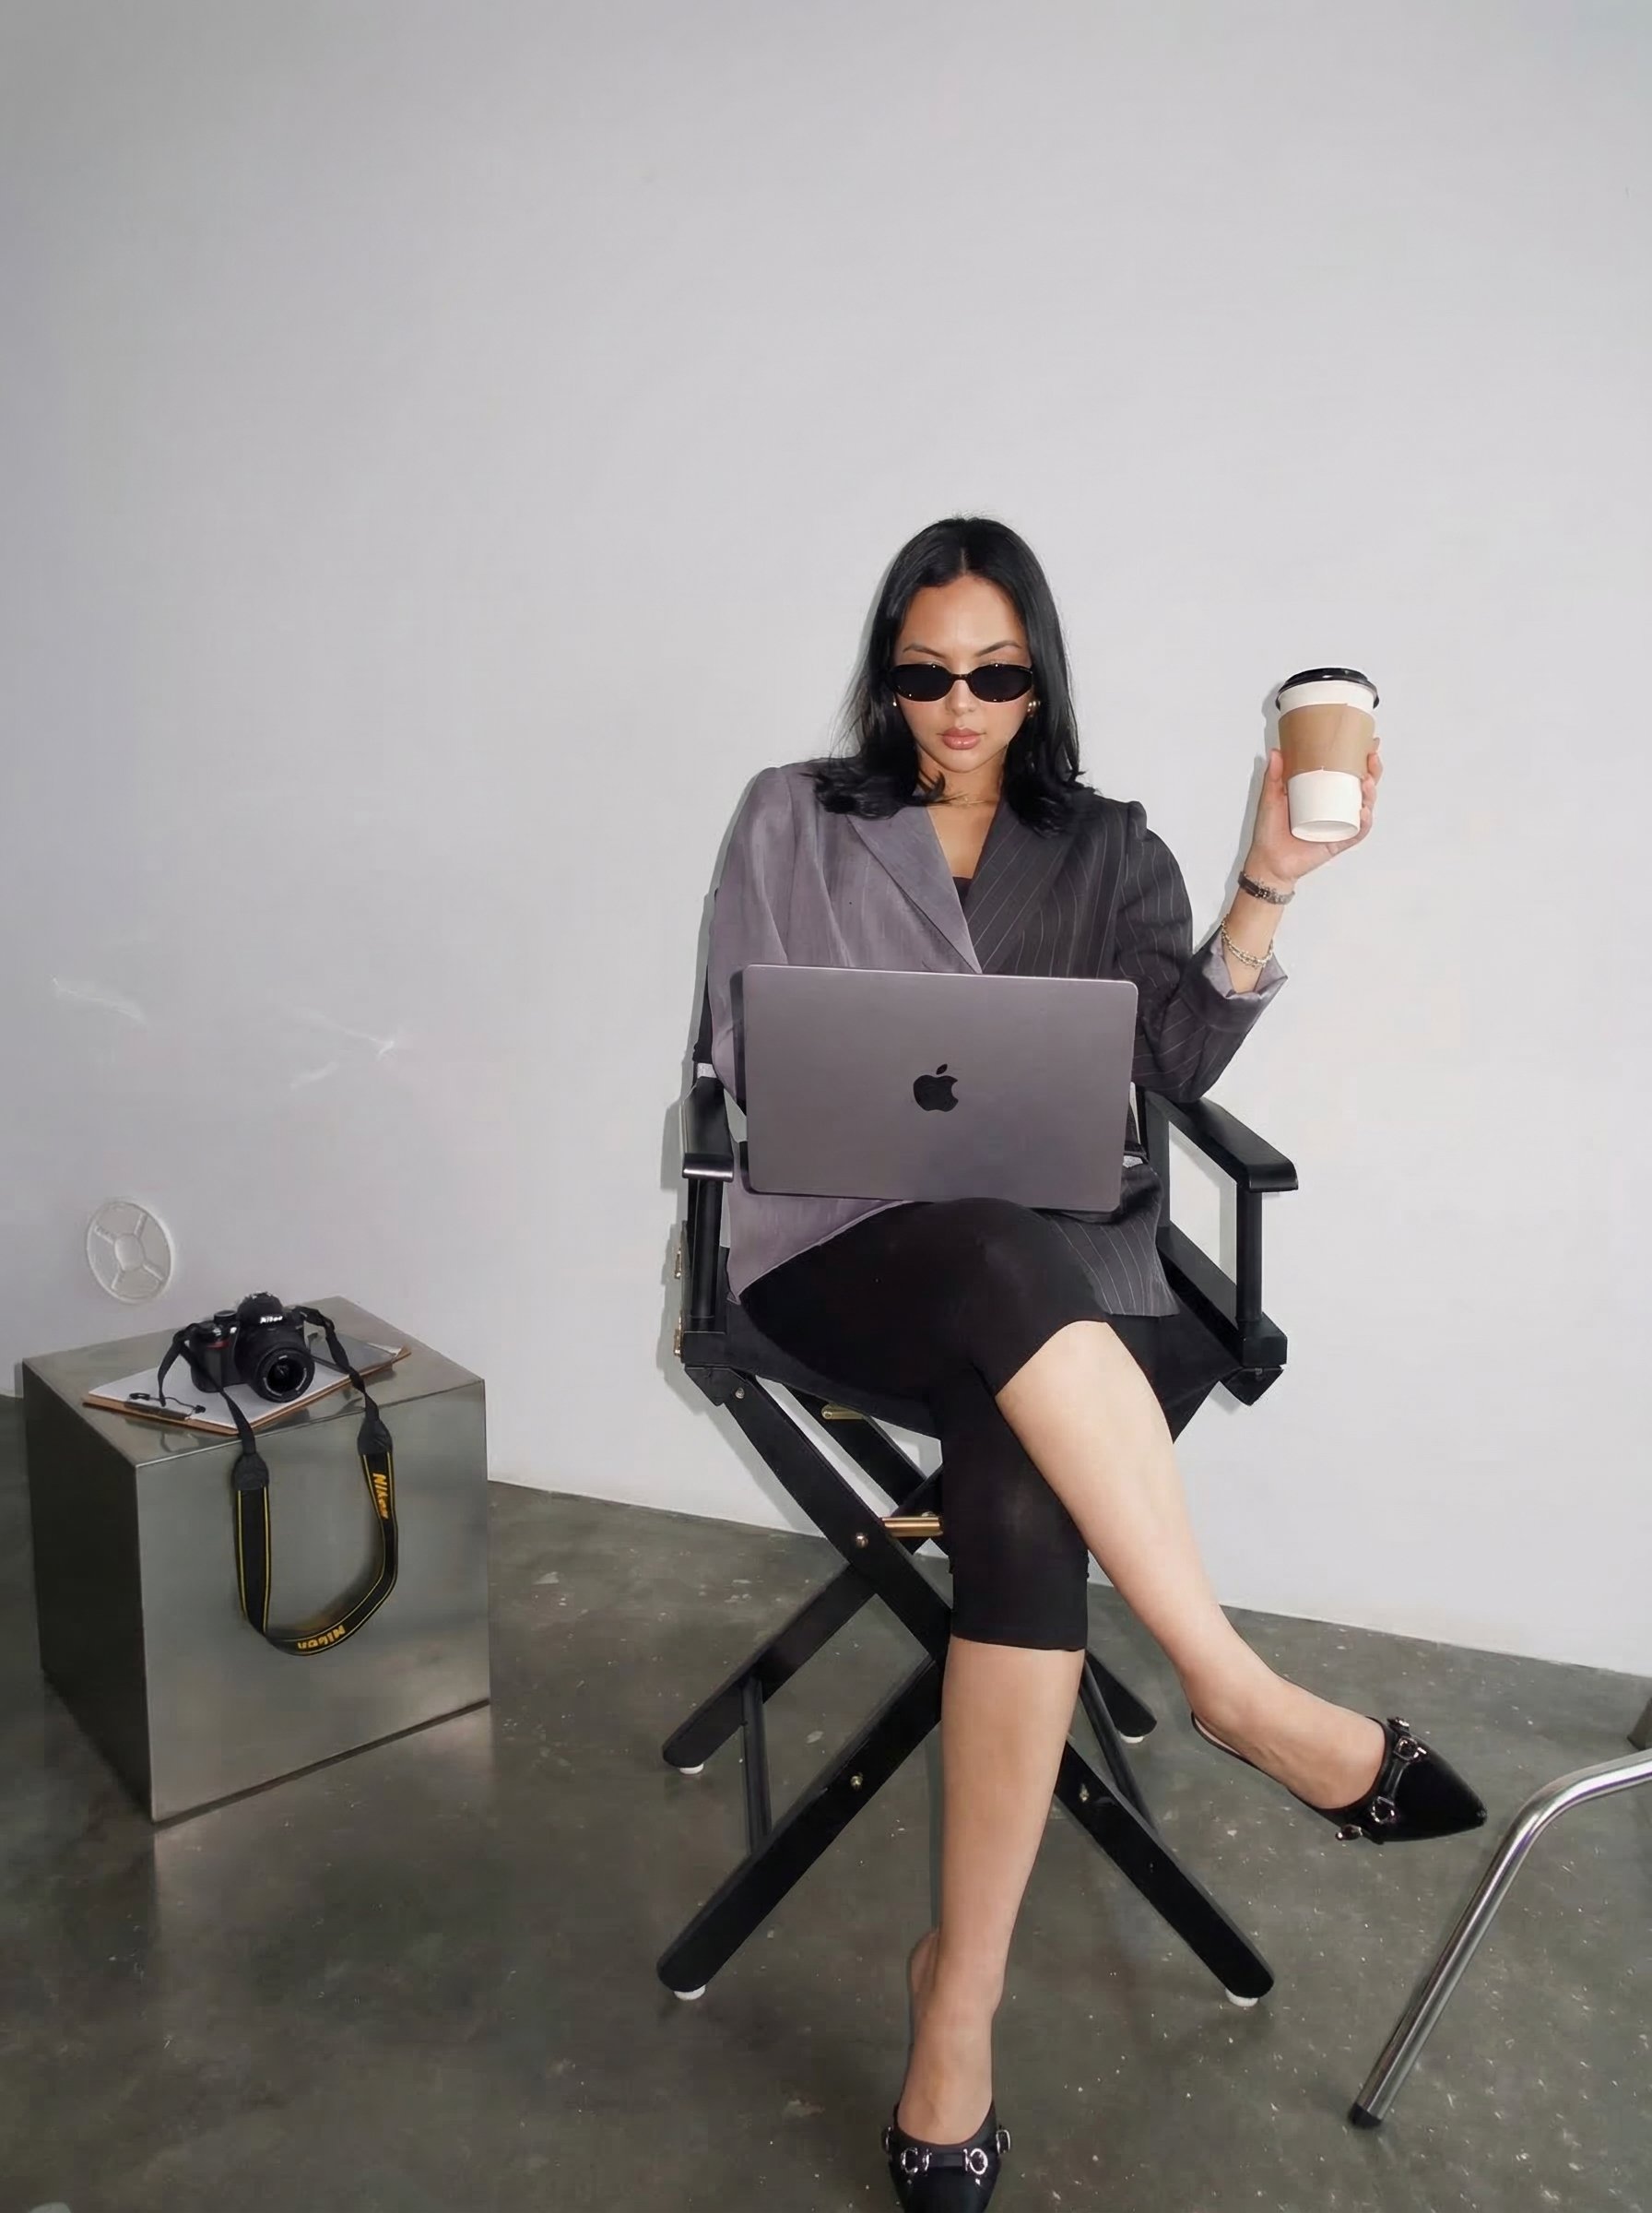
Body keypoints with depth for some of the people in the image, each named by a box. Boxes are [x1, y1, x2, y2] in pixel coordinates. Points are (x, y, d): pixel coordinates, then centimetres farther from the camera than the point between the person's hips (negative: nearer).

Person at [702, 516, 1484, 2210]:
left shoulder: (1107, 854, 16)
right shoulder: (793, 822, 14)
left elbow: (1177, 1058, 0)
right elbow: (743, 1057, 9)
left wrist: (1269, 887, -15)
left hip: (1064, 1267, 1)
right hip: (847, 1247, -1)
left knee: (1022, 1490, -31)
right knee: (1013, 1265, -37)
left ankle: (959, 1999, -19)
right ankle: (1241, 1692, -27)